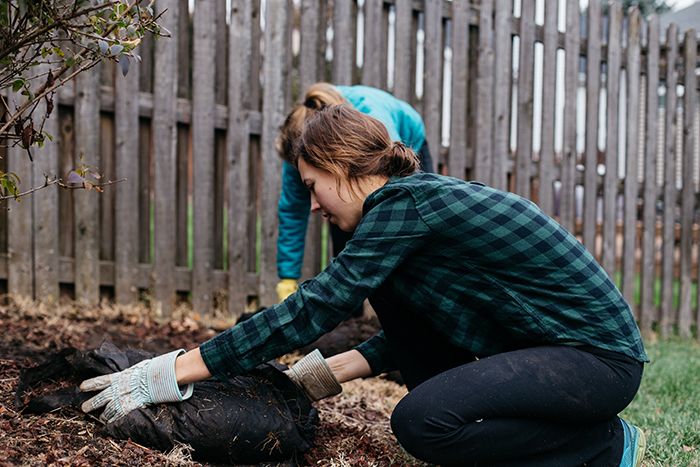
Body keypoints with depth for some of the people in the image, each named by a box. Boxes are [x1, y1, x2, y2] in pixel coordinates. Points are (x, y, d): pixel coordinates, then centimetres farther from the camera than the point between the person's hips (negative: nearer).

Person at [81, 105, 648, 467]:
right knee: (390, 284, 3)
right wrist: (328, 374, 9)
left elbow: (312, 310, -22)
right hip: (543, 342, 9)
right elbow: (412, 331, 16)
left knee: (419, 421, -26)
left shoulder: (405, 204, -19)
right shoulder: (421, 197, 9)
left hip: (602, 357, -9)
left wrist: (177, 370, -20)